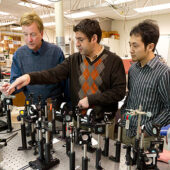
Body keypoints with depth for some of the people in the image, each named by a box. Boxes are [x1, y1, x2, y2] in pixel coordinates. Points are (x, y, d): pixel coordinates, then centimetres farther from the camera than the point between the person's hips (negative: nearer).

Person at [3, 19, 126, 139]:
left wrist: (90, 99, -17)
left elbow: (119, 91, -13)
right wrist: (30, 77, -27)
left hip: (104, 121, -2)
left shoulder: (114, 61, -9)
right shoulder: (74, 60, 2)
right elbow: (54, 74, -10)